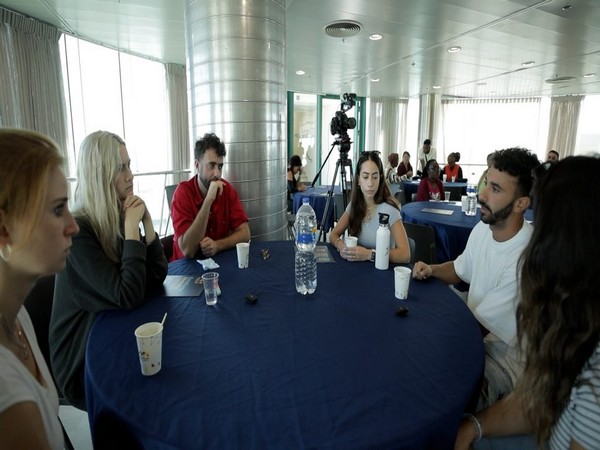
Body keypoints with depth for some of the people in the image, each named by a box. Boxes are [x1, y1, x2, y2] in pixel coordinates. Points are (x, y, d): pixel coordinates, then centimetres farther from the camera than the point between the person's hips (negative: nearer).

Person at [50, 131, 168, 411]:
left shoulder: (119, 219, -2)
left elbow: (157, 278, -4)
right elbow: (130, 297, -29)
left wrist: (146, 222, -14)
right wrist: (131, 227, -26)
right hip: (85, 363, -6)